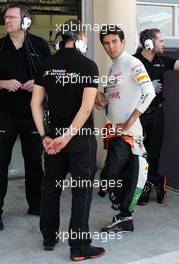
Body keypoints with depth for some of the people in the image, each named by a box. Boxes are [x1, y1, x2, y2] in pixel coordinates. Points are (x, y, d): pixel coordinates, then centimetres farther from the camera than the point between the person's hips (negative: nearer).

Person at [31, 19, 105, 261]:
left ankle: (49, 238, 28)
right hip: (81, 136, -4)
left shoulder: (48, 65, 3)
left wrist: (44, 136, -1)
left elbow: (35, 102, 0)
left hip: (54, 134, 5)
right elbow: (86, 107, -19)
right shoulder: (88, 65, -10)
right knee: (82, 190, 5)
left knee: (51, 186, 17)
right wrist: (67, 137, -16)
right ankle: (80, 248, 11)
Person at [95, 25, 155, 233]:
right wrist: (100, 96, 2)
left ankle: (123, 217, 7)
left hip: (127, 130, -8)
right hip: (113, 129, 8)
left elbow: (149, 92, -22)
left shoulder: (132, 63, -10)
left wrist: (129, 123, -19)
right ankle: (125, 217, 21)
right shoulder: (113, 67, 17)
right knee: (125, 174, 12)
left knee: (113, 173, -8)